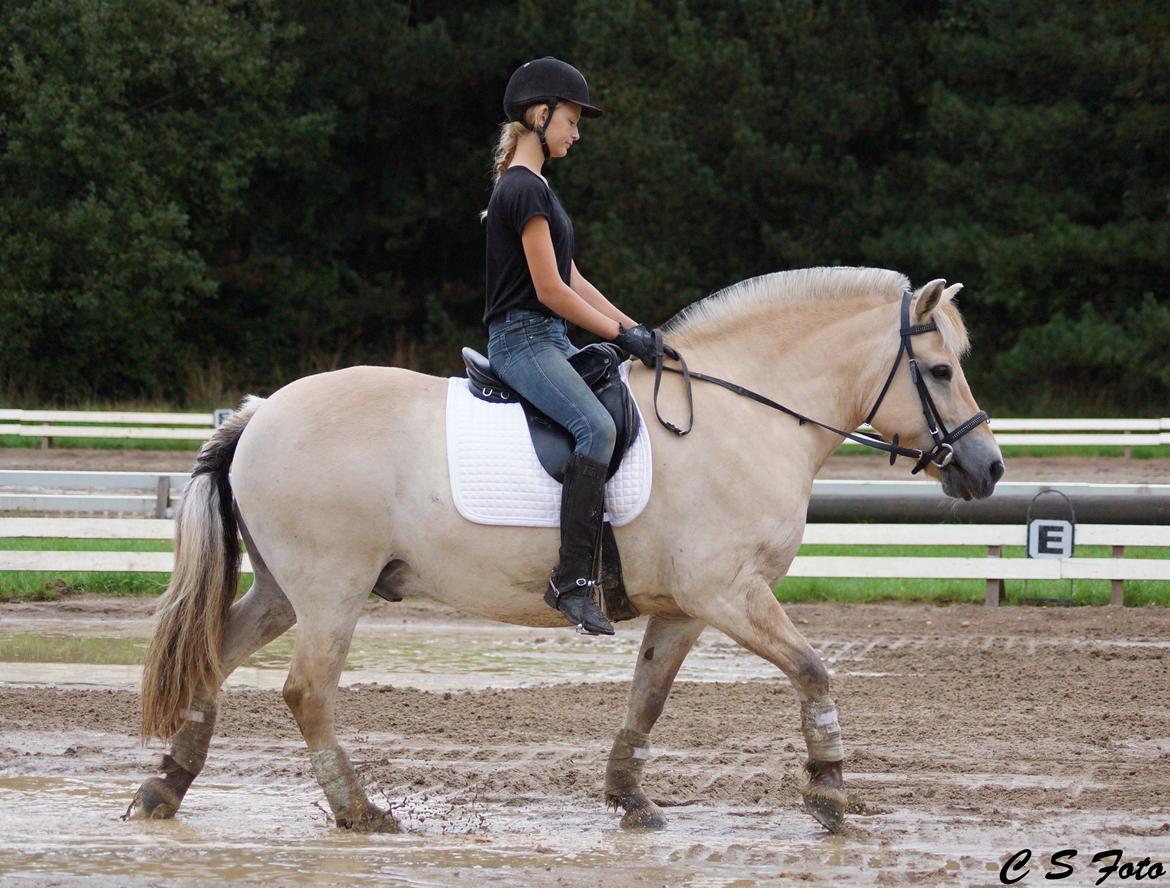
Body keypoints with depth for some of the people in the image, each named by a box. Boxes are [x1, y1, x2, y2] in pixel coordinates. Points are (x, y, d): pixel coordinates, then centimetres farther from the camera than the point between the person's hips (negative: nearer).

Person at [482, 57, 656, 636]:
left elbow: (570, 280, 20)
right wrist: (621, 334, -11)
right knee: (596, 427, -29)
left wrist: (633, 328, 13)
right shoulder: (525, 190, -14)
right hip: (522, 340, -11)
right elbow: (550, 290, -17)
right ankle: (573, 580, -35)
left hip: (548, 343, 11)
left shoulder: (532, 187, 19)